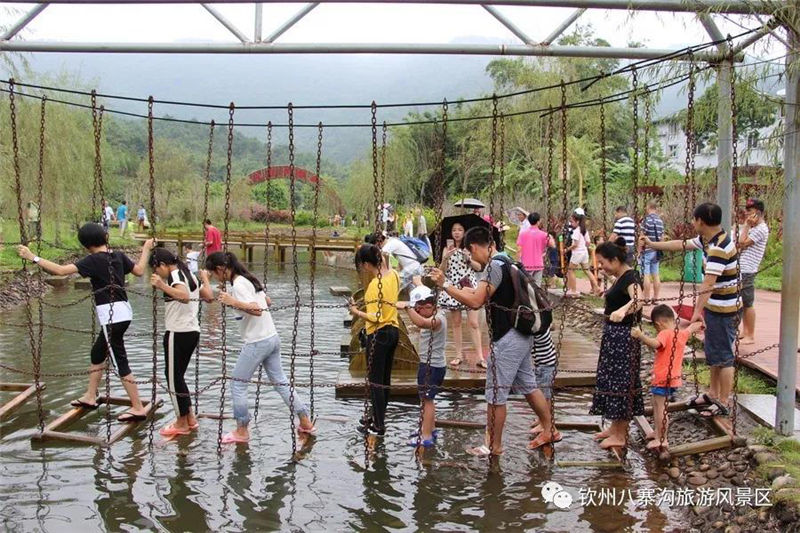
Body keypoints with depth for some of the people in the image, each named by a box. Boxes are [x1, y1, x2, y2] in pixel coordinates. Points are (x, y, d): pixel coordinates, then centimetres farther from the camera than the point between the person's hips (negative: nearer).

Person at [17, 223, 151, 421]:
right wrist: (146, 249, 32)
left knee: (120, 362, -3)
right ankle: (90, 397, 36)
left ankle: (138, 408, 0)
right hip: (123, 311, 9)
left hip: (111, 315, -9)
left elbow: (62, 270, -20)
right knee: (97, 353, 23)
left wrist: (33, 258, -14)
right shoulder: (118, 256, 5)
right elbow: (139, 270, 17)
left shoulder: (94, 260, -14)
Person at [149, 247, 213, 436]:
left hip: (178, 334, -9)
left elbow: (185, 296, -31)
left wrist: (162, 286, -41)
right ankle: (190, 418, 23)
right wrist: (205, 279, 32)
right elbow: (209, 296, 16)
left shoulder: (175, 275, -13)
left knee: (173, 377, 2)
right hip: (193, 332, 9)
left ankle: (182, 424, 9)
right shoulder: (189, 275, 13)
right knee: (178, 375, 18)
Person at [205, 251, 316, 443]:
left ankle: (241, 431, 13)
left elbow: (257, 310, -27)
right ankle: (306, 423, 20)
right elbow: (267, 302, 23)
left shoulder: (238, 285, -17)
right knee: (280, 382, 17)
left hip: (257, 343, -9)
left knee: (238, 384, 5)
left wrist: (234, 302, -34)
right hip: (272, 338, 9)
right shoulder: (249, 279, 10)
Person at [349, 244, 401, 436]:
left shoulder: (375, 285, -22)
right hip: (394, 331, 9)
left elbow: (375, 317, -25)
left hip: (378, 335, -8)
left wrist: (357, 312, -8)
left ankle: (379, 426, 8)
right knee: (385, 378, 18)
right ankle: (378, 416, 34)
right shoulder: (393, 275, 0)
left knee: (376, 381, 1)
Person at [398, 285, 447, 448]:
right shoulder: (434, 317, 9)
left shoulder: (437, 319, -22)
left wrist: (407, 307, -44)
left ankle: (426, 437, -3)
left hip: (432, 366, -11)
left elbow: (421, 322, -44)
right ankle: (430, 429, 35)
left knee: (427, 399, -7)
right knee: (426, 398, 21)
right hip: (427, 363, 11)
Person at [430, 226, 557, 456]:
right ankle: (549, 431, 29)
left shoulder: (494, 266, -18)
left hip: (507, 340, -10)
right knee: (528, 386, 20)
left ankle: (494, 445, 11)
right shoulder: (506, 262, 12)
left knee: (495, 394, 1)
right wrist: (467, 290, 26)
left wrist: (446, 285, -20)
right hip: (520, 336, 10)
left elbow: (476, 302, -25)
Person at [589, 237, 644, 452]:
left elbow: (638, 299, -41)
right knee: (613, 380, 16)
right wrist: (609, 294, 50)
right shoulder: (620, 278, 10)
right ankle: (616, 427, 28)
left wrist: (623, 311, -60)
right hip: (613, 335, 10)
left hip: (623, 337, -10)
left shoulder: (630, 278, -20)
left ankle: (620, 435, 7)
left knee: (620, 381, -2)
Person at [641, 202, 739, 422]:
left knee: (723, 355, -1)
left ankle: (723, 404, 8)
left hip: (724, 309, -10)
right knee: (712, 352, 19)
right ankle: (713, 394, 31)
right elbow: (682, 245, 20)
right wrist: (652, 244, 24)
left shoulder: (719, 247, -25)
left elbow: (708, 282, -31)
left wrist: (697, 311, -35)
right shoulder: (707, 240, 5)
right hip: (714, 306, 10)